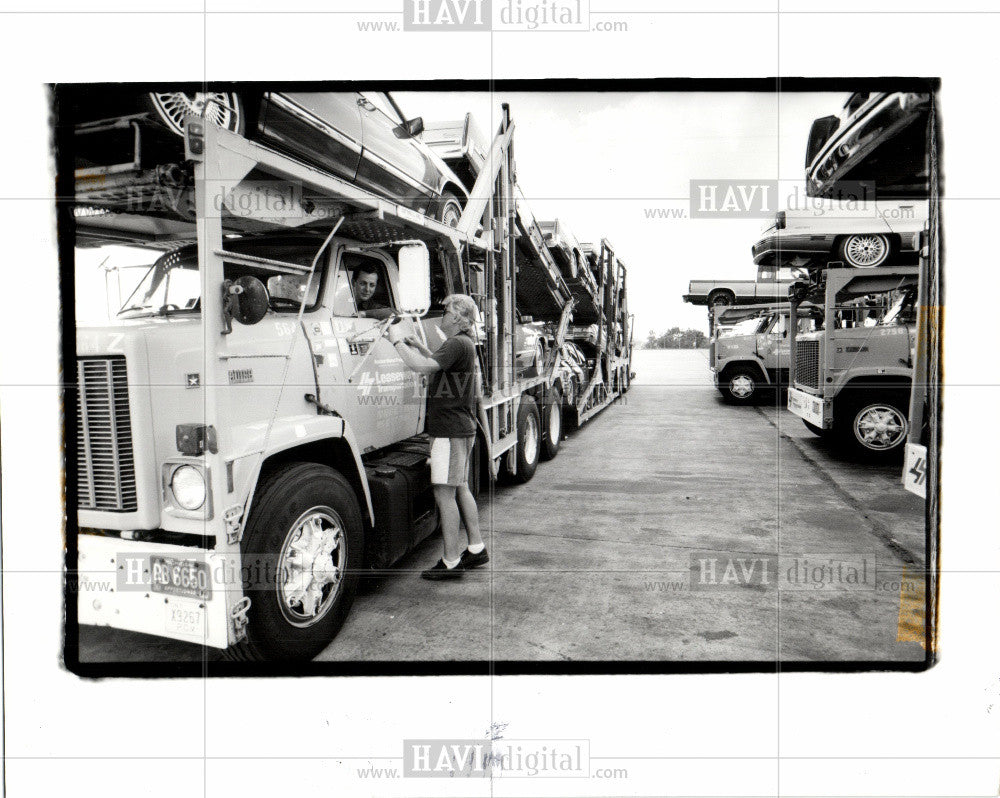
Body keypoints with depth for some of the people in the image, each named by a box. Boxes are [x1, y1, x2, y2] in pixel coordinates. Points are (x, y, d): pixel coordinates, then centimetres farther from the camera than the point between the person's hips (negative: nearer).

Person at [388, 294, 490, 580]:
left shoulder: (457, 344, -15)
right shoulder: (466, 344, 17)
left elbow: (421, 366, -26)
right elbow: (438, 363, 32)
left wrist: (398, 342, -13)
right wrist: (417, 345, 19)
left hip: (450, 430, -10)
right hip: (461, 427, 11)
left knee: (444, 492, -7)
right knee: (460, 488, 17)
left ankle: (451, 562, -2)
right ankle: (476, 549, 26)